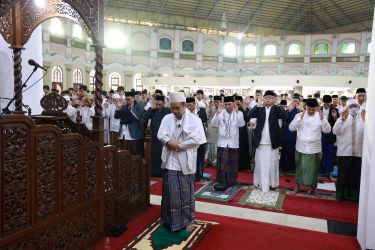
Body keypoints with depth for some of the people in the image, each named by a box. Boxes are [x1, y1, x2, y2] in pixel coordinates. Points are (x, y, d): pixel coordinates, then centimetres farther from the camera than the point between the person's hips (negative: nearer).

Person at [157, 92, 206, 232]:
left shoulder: (194, 119, -4)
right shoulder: (167, 118, 7)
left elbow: (197, 138, -16)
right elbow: (161, 134, -2)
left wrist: (179, 145, -15)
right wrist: (169, 142, -22)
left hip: (185, 161, -3)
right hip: (170, 161, 3)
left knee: (186, 192, 7)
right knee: (170, 192, 11)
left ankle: (188, 220, 23)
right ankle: (170, 219, 27)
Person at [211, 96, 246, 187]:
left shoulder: (238, 113, 0)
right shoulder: (221, 113, 1)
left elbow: (241, 124, -16)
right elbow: (213, 124, -7)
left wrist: (237, 112, -22)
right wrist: (217, 112, -19)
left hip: (233, 142, 0)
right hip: (222, 142, 0)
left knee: (232, 163, 9)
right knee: (221, 163, 4)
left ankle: (231, 182, 22)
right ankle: (222, 181, 15)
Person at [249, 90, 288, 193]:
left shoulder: (276, 109, 2)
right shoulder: (259, 109, 4)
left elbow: (286, 117, -15)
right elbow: (250, 115, -12)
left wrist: (276, 105, -15)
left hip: (272, 141, -1)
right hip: (261, 141, 1)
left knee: (273, 164, 8)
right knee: (261, 163, 8)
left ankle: (273, 183, 22)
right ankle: (261, 183, 20)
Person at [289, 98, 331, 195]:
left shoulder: (321, 116, -1)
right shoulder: (299, 115, -4)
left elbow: (327, 130, -8)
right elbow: (291, 128, -14)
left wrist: (322, 118, -20)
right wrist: (300, 118, -24)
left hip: (315, 148, 1)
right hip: (301, 147, 0)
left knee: (313, 169, 10)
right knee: (300, 168, 11)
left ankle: (314, 188, 25)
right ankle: (297, 186, 25)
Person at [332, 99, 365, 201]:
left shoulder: (363, 119, 7)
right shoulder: (343, 118, 5)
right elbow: (335, 131, -11)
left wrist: (365, 120, -23)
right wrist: (343, 119, -25)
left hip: (358, 152, 1)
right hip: (344, 152, -1)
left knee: (355, 175, 9)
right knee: (343, 174, 5)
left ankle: (353, 195, 24)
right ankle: (341, 194, 20)